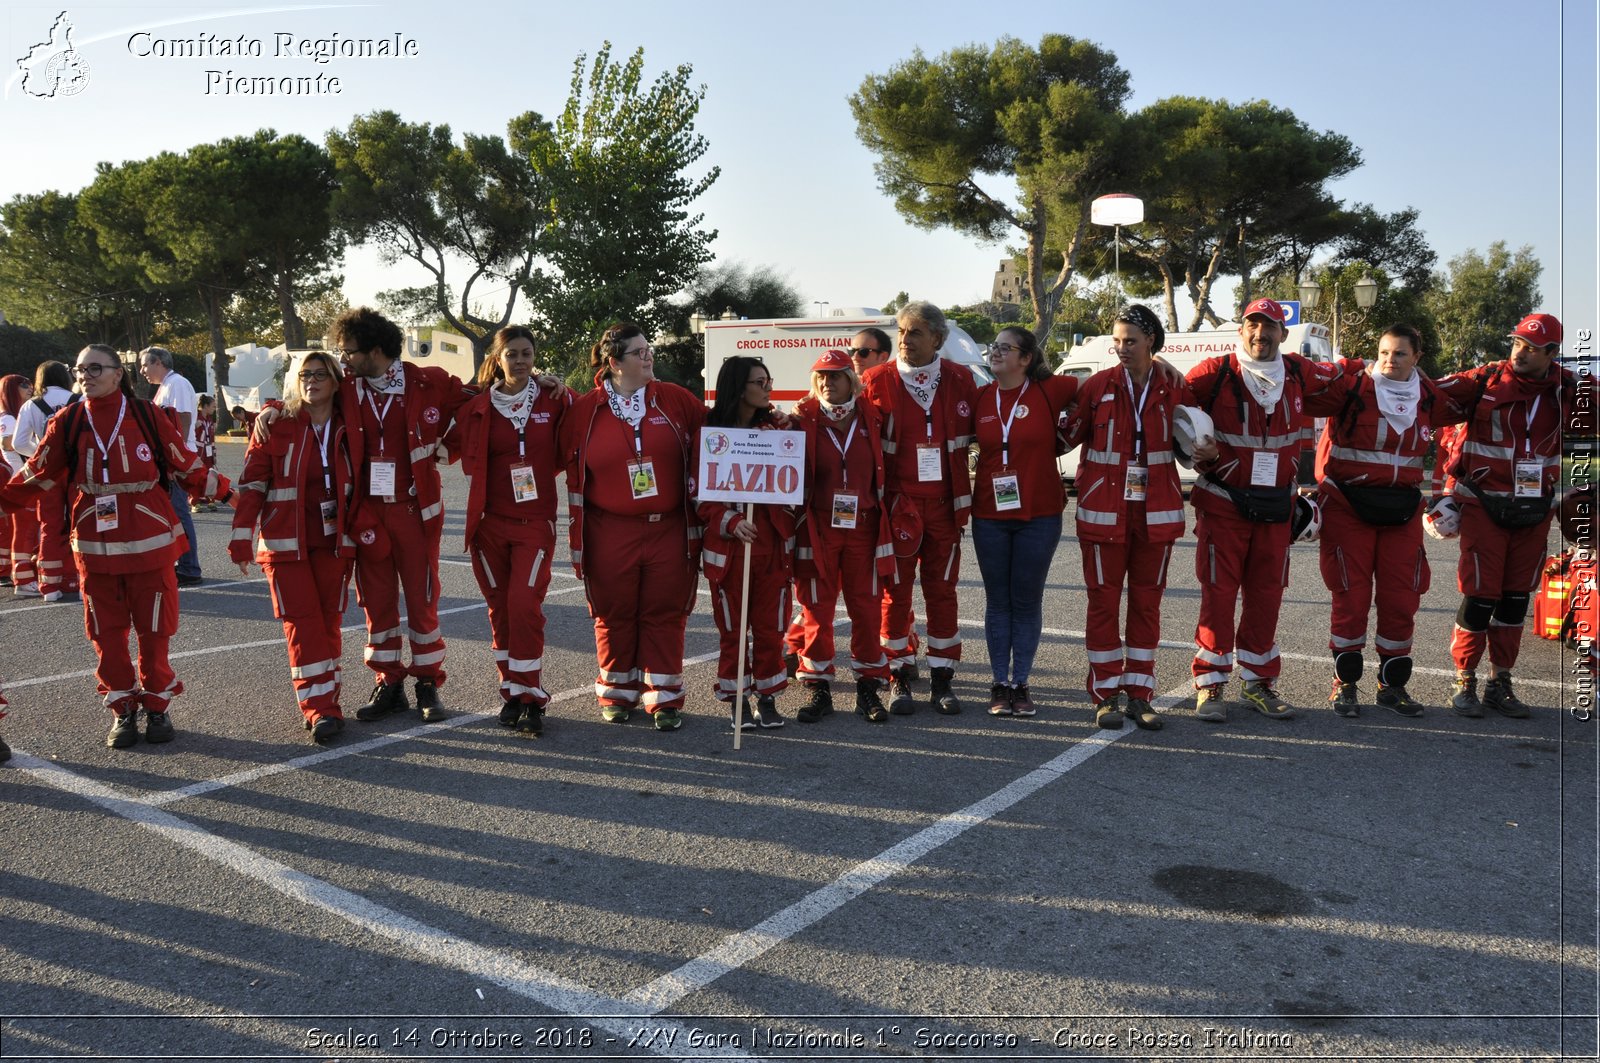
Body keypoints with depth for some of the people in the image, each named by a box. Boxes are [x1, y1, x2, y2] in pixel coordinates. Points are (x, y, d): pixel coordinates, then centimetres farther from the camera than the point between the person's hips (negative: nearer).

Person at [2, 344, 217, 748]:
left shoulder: (146, 415, -3)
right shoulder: (68, 422, 3)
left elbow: (186, 464, 2)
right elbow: (37, 475, 6)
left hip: (149, 543, -2)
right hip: (95, 546, 2)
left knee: (154, 629, 6)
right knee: (107, 632, 7)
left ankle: (157, 705, 22)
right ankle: (122, 710, 21)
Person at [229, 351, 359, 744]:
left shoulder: (347, 429, 5)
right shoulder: (276, 425, -3)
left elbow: (361, 484, 13)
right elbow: (252, 483, -4)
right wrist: (241, 538, -9)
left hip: (334, 541, 2)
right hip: (286, 542, -2)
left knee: (329, 621, 6)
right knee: (302, 622, -5)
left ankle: (328, 702, 15)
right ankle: (318, 708, -3)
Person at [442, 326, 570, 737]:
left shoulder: (555, 401, 1)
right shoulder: (478, 407, 3)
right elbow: (447, 447, 10)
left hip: (536, 522, -2)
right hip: (490, 522, 2)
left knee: (525, 606, -11)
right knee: (501, 608, 7)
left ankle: (531, 698, -3)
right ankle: (512, 692, 19)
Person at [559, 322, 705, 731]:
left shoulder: (678, 401, 2)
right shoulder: (585, 410, 1)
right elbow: (569, 466, 4)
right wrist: (578, 539, 1)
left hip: (670, 529, 1)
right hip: (610, 533, 0)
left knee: (665, 614, 4)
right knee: (614, 614, 8)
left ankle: (664, 698, 14)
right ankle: (617, 694, 24)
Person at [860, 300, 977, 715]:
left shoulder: (960, 379, 4)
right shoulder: (878, 380, -2)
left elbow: (978, 433, 14)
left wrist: (965, 499, 8)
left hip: (945, 503, 2)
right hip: (897, 504, -1)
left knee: (942, 591, 7)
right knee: (896, 591, 3)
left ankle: (942, 679, 16)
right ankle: (900, 678, 14)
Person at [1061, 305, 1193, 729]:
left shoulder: (1174, 388, 2)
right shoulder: (1097, 386, -1)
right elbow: (1071, 435, 4)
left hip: (1156, 513, 2)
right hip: (1104, 511, -1)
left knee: (1147, 602, 8)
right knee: (1104, 601, 2)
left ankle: (1139, 694, 17)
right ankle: (1106, 695, 12)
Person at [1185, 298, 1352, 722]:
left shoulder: (1299, 373, 5)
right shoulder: (1216, 373, -7)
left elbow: (1340, 386, 23)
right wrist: (1197, 451, -10)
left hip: (1277, 507, 4)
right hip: (1223, 503, -4)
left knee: (1266, 595, 9)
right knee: (1219, 593, -3)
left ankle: (1258, 682, 22)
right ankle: (1210, 686, 6)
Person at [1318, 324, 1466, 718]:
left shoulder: (1431, 397, 7)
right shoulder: (1353, 388, -7)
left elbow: (1466, 408, 24)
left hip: (1403, 509, 4)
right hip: (1349, 507, -4)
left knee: (1401, 598, 5)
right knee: (1351, 596, -1)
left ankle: (1392, 685, 19)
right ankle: (1345, 684, 12)